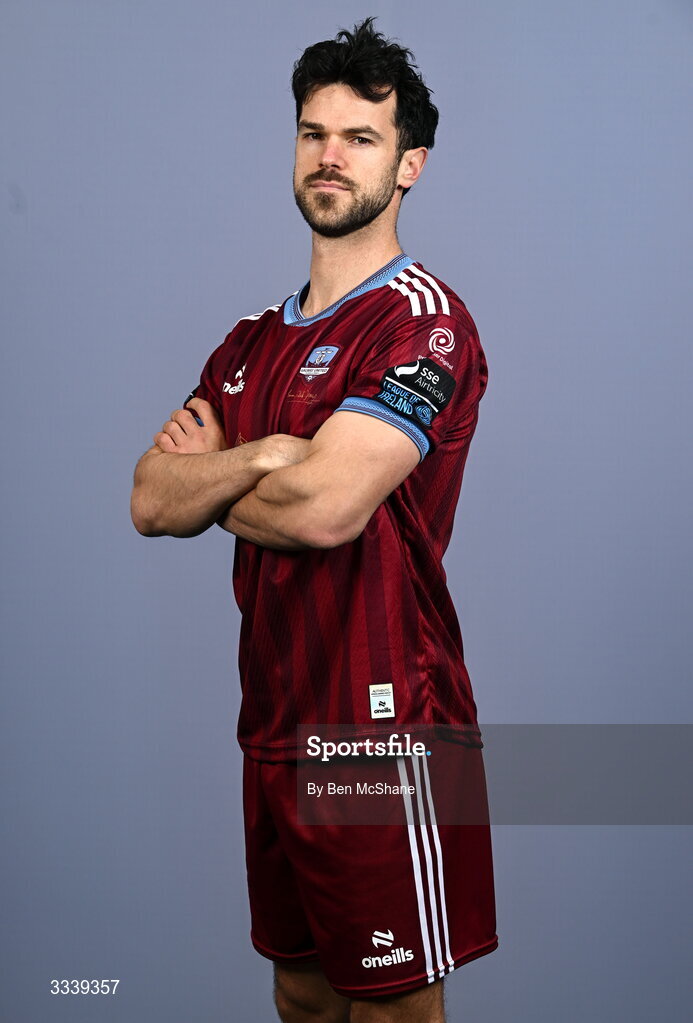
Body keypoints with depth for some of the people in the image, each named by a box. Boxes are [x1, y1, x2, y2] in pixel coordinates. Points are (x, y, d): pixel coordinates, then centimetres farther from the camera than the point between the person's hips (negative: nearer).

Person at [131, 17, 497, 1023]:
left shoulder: (423, 321, -11)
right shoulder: (255, 339, 14)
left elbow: (324, 508, -23)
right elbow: (149, 502, 4)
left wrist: (210, 490, -3)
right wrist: (258, 459, -14)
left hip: (384, 729, -7)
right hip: (274, 730, 8)